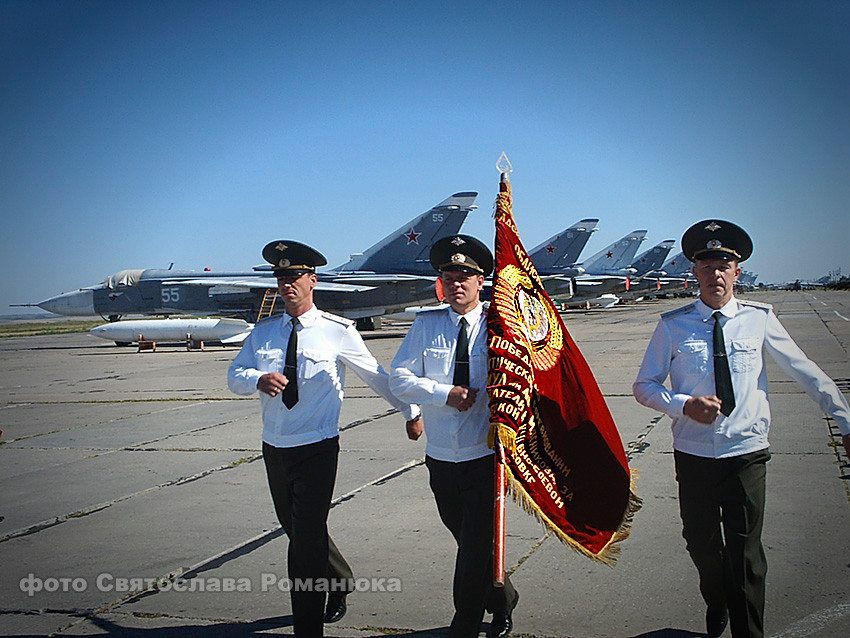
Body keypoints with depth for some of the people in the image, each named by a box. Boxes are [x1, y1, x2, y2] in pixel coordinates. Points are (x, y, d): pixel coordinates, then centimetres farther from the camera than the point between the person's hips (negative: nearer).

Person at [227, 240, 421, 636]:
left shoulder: (337, 331, -6)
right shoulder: (263, 332, 6)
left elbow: (375, 375, 2)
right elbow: (234, 374, 2)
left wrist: (410, 411, 11)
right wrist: (259, 379, -20)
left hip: (317, 449, -5)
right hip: (275, 449, 5)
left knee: (307, 539, -7)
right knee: (295, 531, 20)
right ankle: (340, 581, 47)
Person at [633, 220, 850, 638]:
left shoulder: (759, 319, -2)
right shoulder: (673, 326, -4)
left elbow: (805, 373, 5)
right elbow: (643, 386, 0)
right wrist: (685, 404, -17)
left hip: (747, 453, -1)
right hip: (694, 454, 1)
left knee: (745, 552, 0)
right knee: (700, 542, 16)